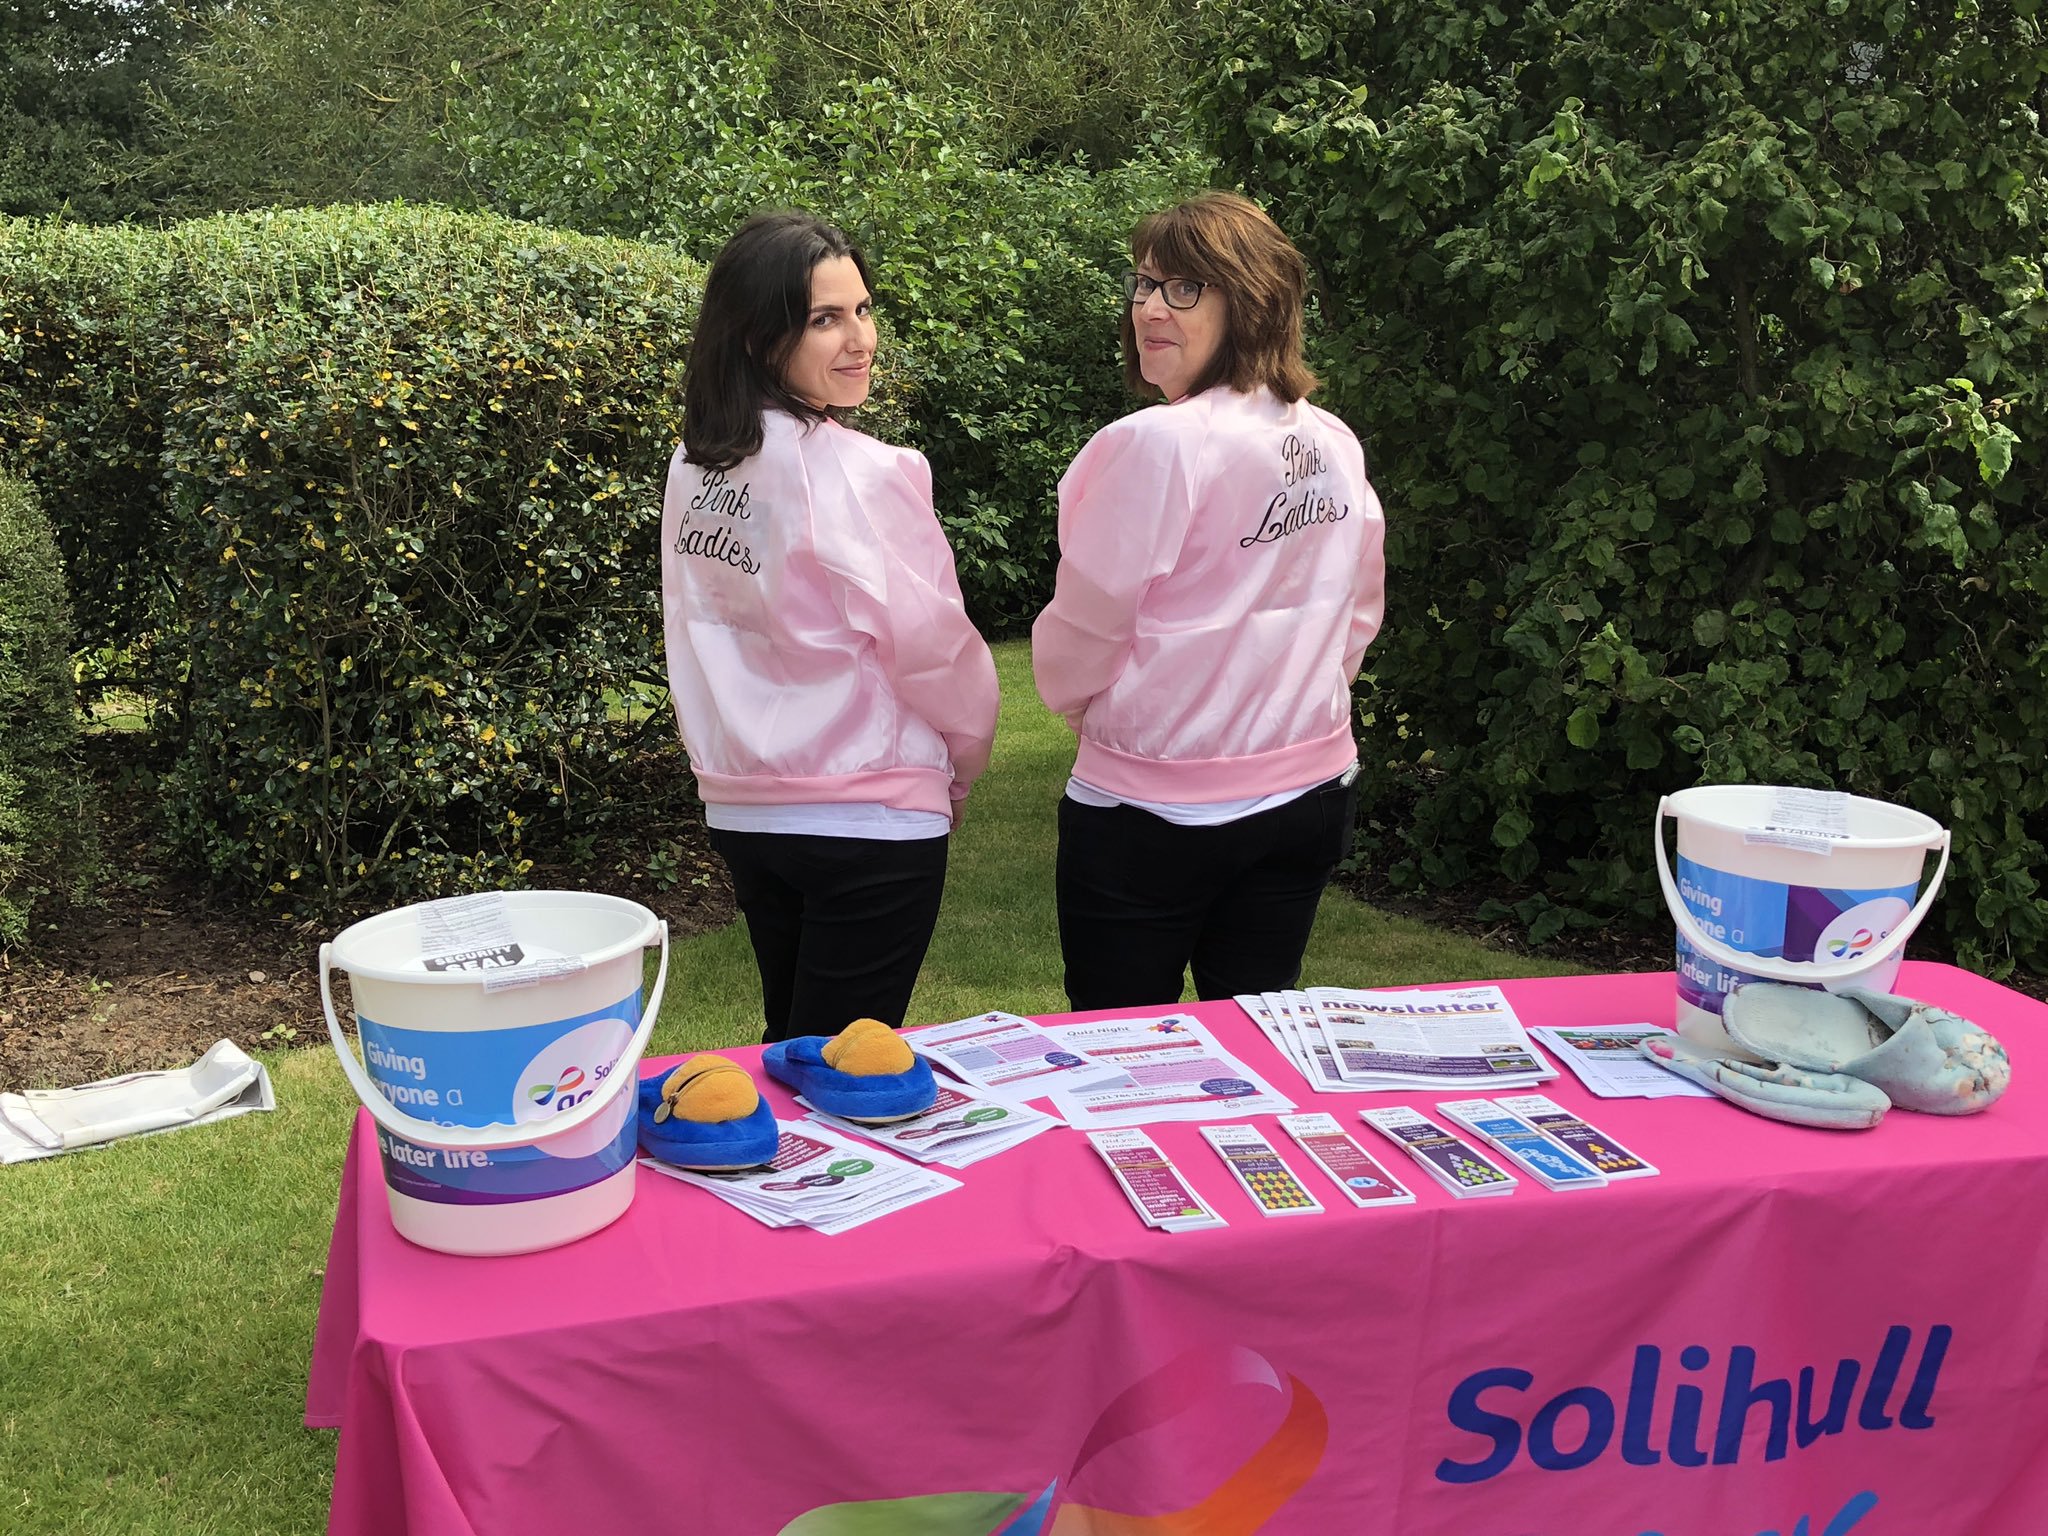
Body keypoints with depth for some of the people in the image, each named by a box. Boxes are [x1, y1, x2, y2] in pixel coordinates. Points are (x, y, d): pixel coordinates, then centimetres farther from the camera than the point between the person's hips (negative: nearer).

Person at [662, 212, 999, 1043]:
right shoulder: (858, 474, -18)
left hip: (741, 807, 7)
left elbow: (690, 633, 8)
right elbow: (930, 644, -14)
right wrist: (963, 764, 5)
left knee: (792, 1051, 21)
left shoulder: (695, 469, 2)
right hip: (868, 818, -7)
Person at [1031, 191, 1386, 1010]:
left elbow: (1082, 628, -11)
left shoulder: (1156, 444, -19)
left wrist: (1076, 701, 9)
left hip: (1155, 811, -6)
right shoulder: (1335, 446, 2)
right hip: (1311, 793, 7)